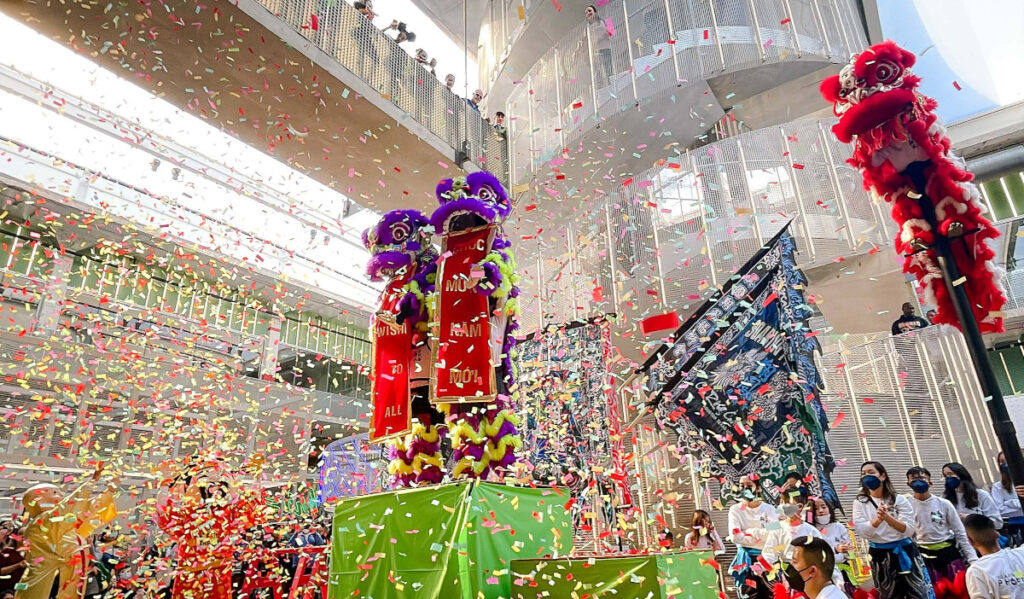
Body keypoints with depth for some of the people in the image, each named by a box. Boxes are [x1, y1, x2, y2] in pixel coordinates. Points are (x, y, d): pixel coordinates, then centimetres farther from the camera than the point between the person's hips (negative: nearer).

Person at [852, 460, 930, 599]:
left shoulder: (900, 500, -2)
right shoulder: (860, 502, -1)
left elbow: (908, 530, -11)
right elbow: (861, 532, -13)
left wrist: (887, 517, -29)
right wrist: (877, 520, -31)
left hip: (905, 552, -1)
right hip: (880, 556, 1)